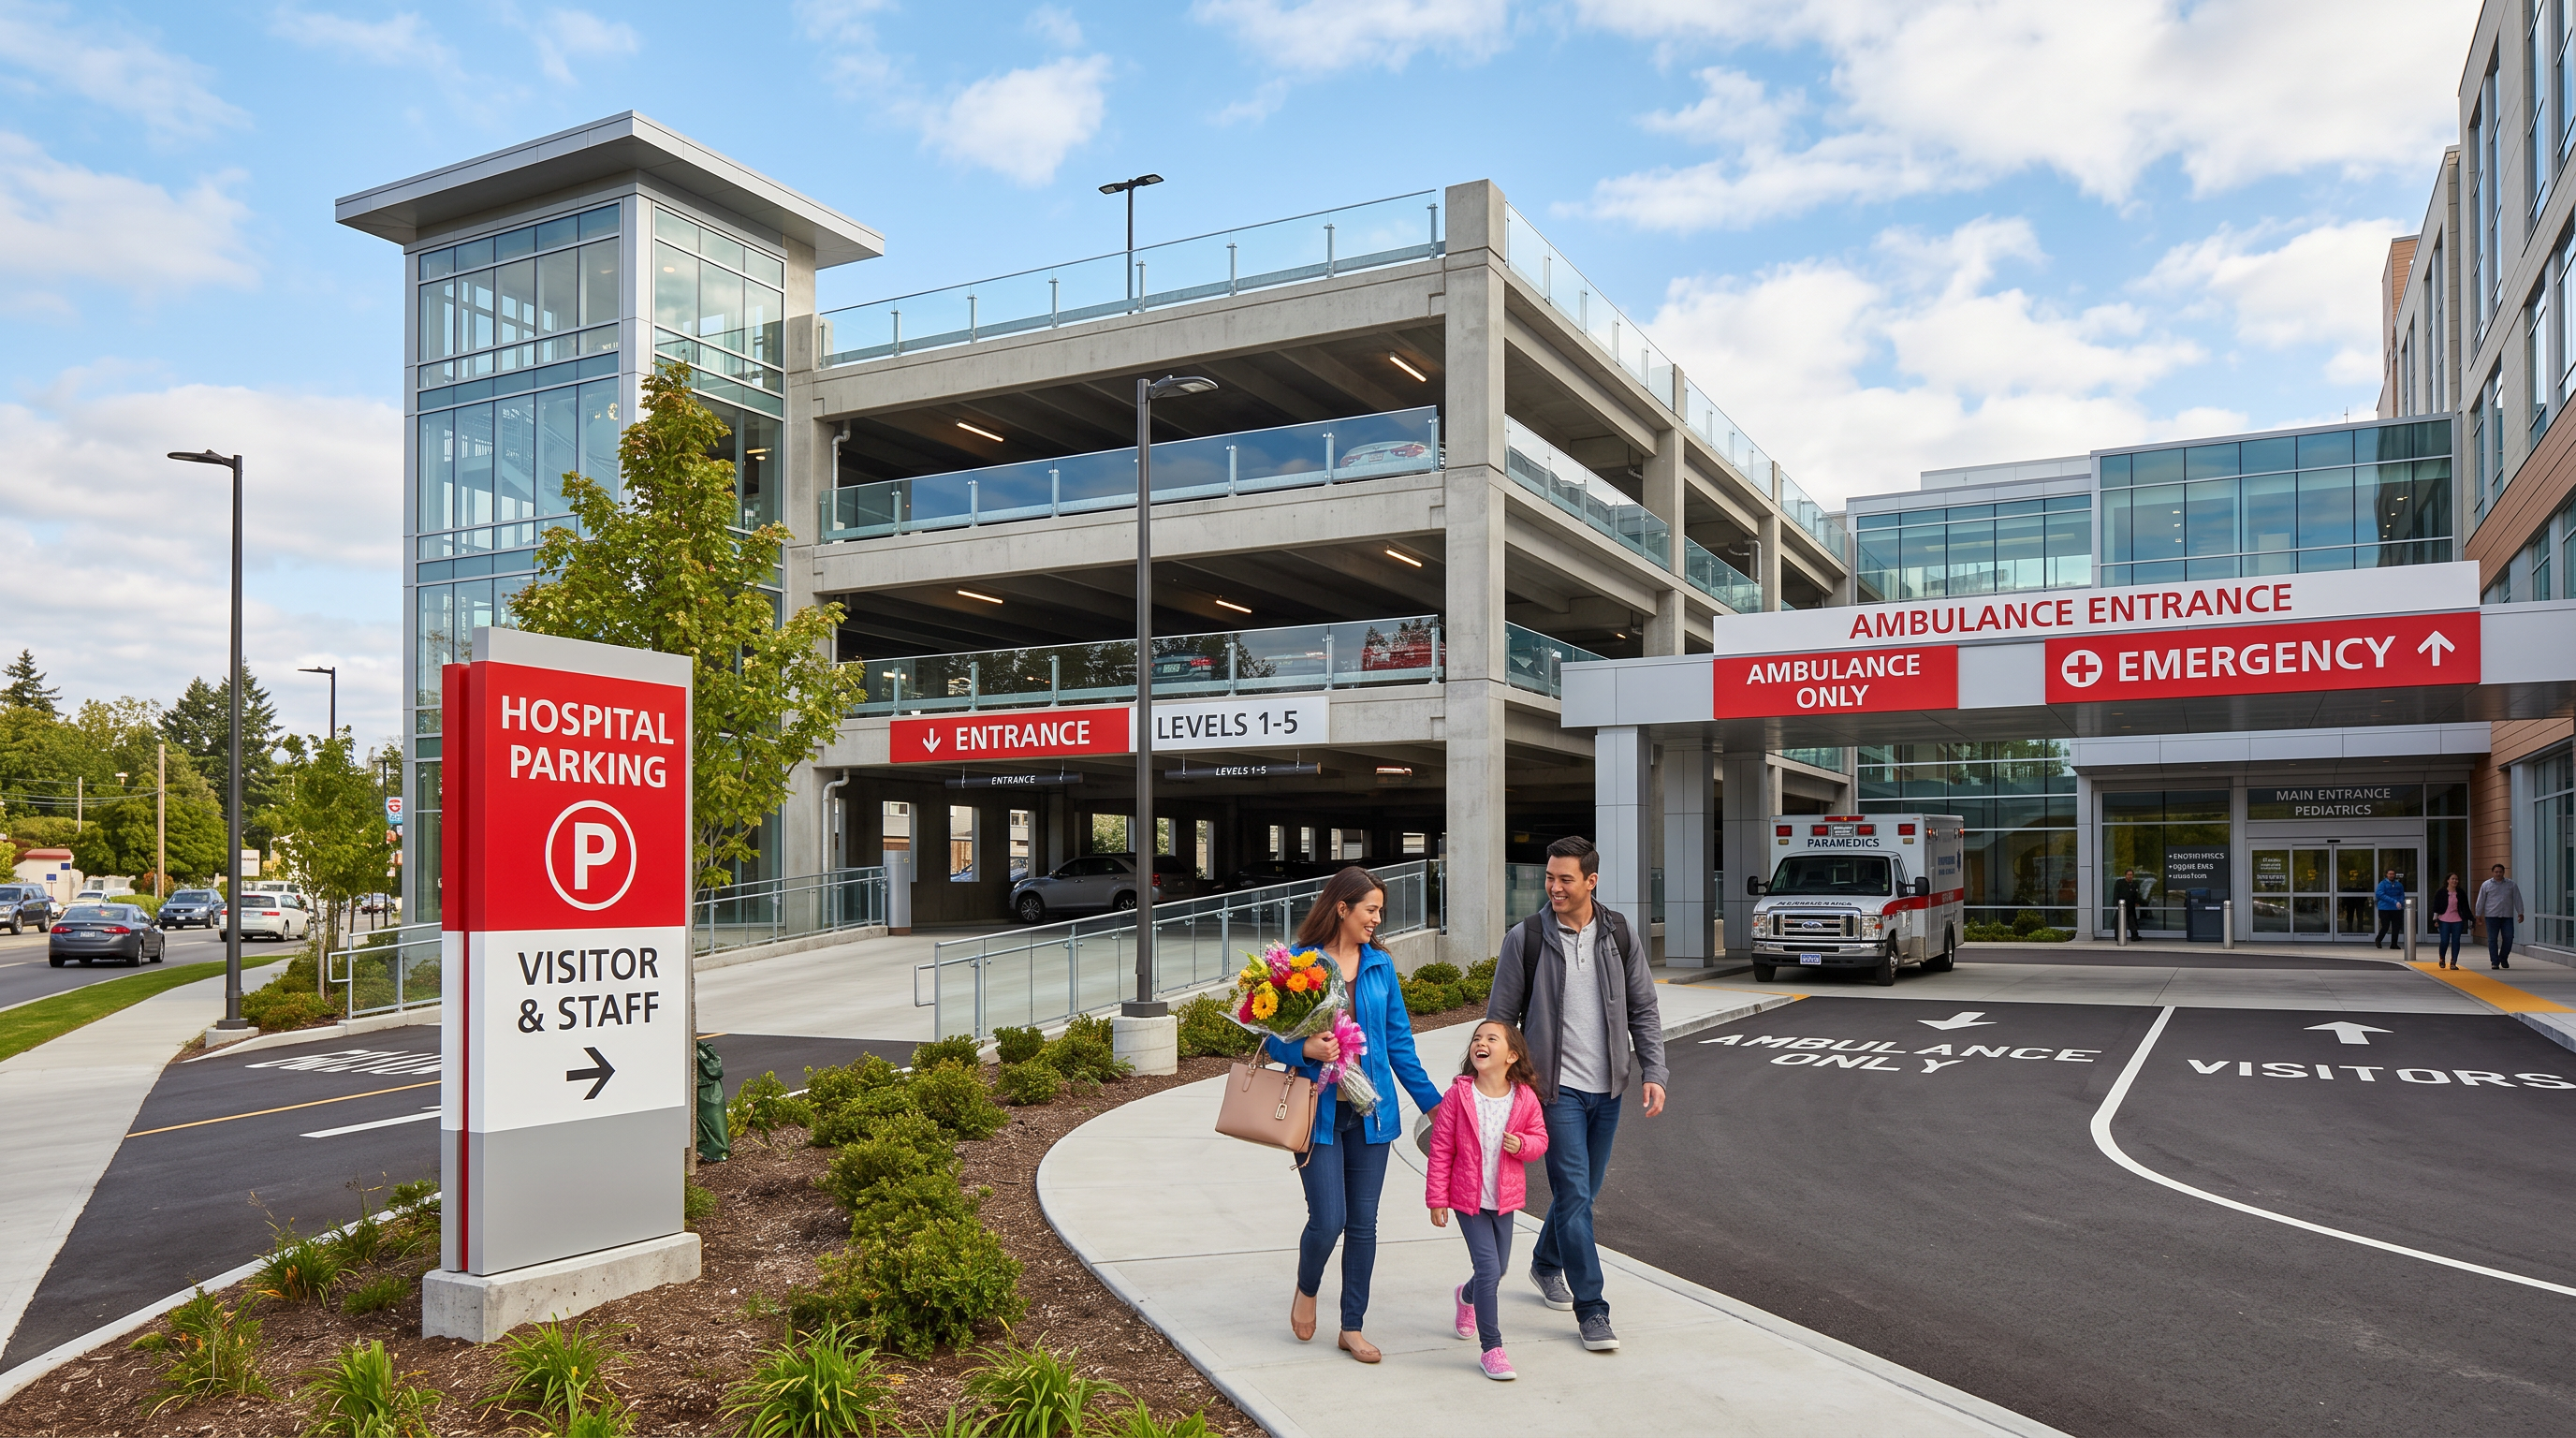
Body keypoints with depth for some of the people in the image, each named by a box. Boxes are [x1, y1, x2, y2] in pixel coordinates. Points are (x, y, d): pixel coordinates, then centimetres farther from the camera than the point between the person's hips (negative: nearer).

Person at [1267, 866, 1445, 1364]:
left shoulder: (1380, 965, 7)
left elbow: (1399, 1041, 12)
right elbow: (1273, 1037, -2)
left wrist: (1432, 1101, 11)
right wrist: (1306, 1049, -22)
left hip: (1370, 1110, 4)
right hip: (1320, 1110, -4)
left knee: (1363, 1222, 7)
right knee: (1328, 1219, -7)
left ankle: (1352, 1328, 22)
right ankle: (1306, 1290, 26)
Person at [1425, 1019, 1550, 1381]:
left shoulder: (1524, 1098, -7)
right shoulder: (1459, 1094, -13)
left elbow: (1540, 1137, 7)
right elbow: (1441, 1148, -8)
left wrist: (1522, 1144, -17)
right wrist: (1437, 1199, -7)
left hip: (1505, 1199, 4)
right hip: (1468, 1198, -3)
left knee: (1499, 1269, 17)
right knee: (1488, 1268, -11)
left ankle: (1467, 1297, 51)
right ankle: (1491, 1348, 2)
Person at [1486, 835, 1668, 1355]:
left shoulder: (1619, 934, 3)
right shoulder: (1525, 938, -6)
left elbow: (1644, 1009, 7)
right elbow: (1500, 1018, -1)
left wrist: (1653, 1073, -2)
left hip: (1607, 1087, 4)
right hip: (1556, 1085, -4)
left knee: (1583, 1191, 16)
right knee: (1574, 1195, -8)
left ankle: (1546, 1263, 41)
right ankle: (1592, 1310, 1)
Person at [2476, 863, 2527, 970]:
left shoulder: (2512, 885, 8)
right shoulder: (2486, 885, 5)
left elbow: (2517, 900, 9)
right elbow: (2481, 901, 7)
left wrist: (2520, 913, 4)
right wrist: (2478, 914, 5)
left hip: (2507, 916, 1)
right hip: (2492, 916, -1)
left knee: (2508, 938, -1)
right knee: (2492, 939, -1)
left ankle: (2503, 959, 20)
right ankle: (2494, 962, 4)